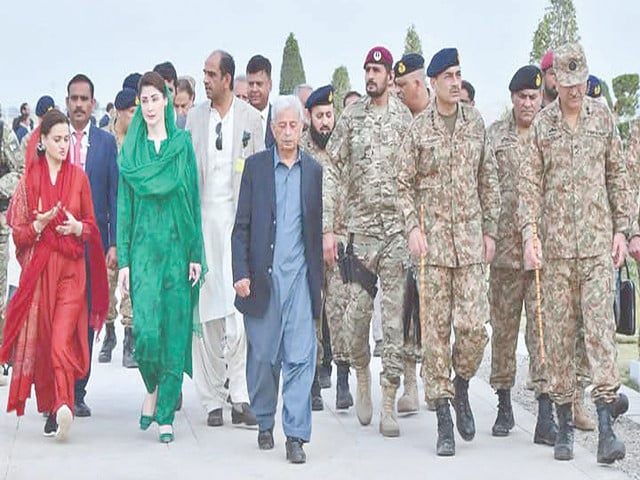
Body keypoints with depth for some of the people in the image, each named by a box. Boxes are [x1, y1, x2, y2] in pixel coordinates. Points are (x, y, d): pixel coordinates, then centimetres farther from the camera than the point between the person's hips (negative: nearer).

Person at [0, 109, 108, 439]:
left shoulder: (78, 177, 8)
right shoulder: (30, 180, 4)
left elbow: (91, 224, 13)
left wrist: (77, 227, -8)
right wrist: (40, 223, -16)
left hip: (71, 267, 0)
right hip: (38, 268, 0)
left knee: (63, 340, -13)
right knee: (39, 339, 3)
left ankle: (63, 406, -18)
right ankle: (49, 409, 14)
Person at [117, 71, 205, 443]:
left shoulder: (183, 145, 6)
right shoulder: (130, 151, 7)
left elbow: (194, 201, 5)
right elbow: (124, 206, 6)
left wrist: (196, 254, -1)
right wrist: (123, 261, -1)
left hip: (177, 248, 0)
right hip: (144, 248, 0)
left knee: (175, 332, 0)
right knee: (146, 328, -13)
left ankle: (166, 415, 10)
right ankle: (153, 388, 16)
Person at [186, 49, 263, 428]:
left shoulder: (251, 117, 5)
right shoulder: (195, 118, 12)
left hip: (240, 217, -2)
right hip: (203, 217, 2)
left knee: (241, 308, -9)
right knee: (207, 311, 2)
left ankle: (240, 396, -5)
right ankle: (214, 400, 8)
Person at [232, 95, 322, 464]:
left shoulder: (314, 170, 8)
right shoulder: (255, 166, 4)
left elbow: (319, 226, 10)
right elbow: (242, 225, 3)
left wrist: (319, 277, 5)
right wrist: (241, 273, -5)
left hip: (300, 276, 0)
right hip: (262, 276, 0)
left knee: (300, 357, -5)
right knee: (262, 356, 8)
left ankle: (296, 435, -1)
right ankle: (265, 423, 26)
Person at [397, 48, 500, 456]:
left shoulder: (476, 122, 9)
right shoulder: (419, 128, 3)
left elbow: (489, 181, 12)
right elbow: (405, 185, 6)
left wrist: (490, 230, 8)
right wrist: (413, 227, -8)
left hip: (470, 239, 1)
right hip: (433, 238, -1)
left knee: (474, 325, -7)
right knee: (437, 328, 0)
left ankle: (461, 386, 23)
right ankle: (444, 421, 8)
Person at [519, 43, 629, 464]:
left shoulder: (603, 117, 8)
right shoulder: (542, 124, 4)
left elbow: (618, 175, 11)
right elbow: (530, 181, 3)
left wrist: (622, 228, 5)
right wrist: (529, 232, -9)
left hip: (597, 240, 0)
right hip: (555, 241, 0)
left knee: (600, 324, -8)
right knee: (558, 330, 4)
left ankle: (606, 425, -10)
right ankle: (565, 424, 13)